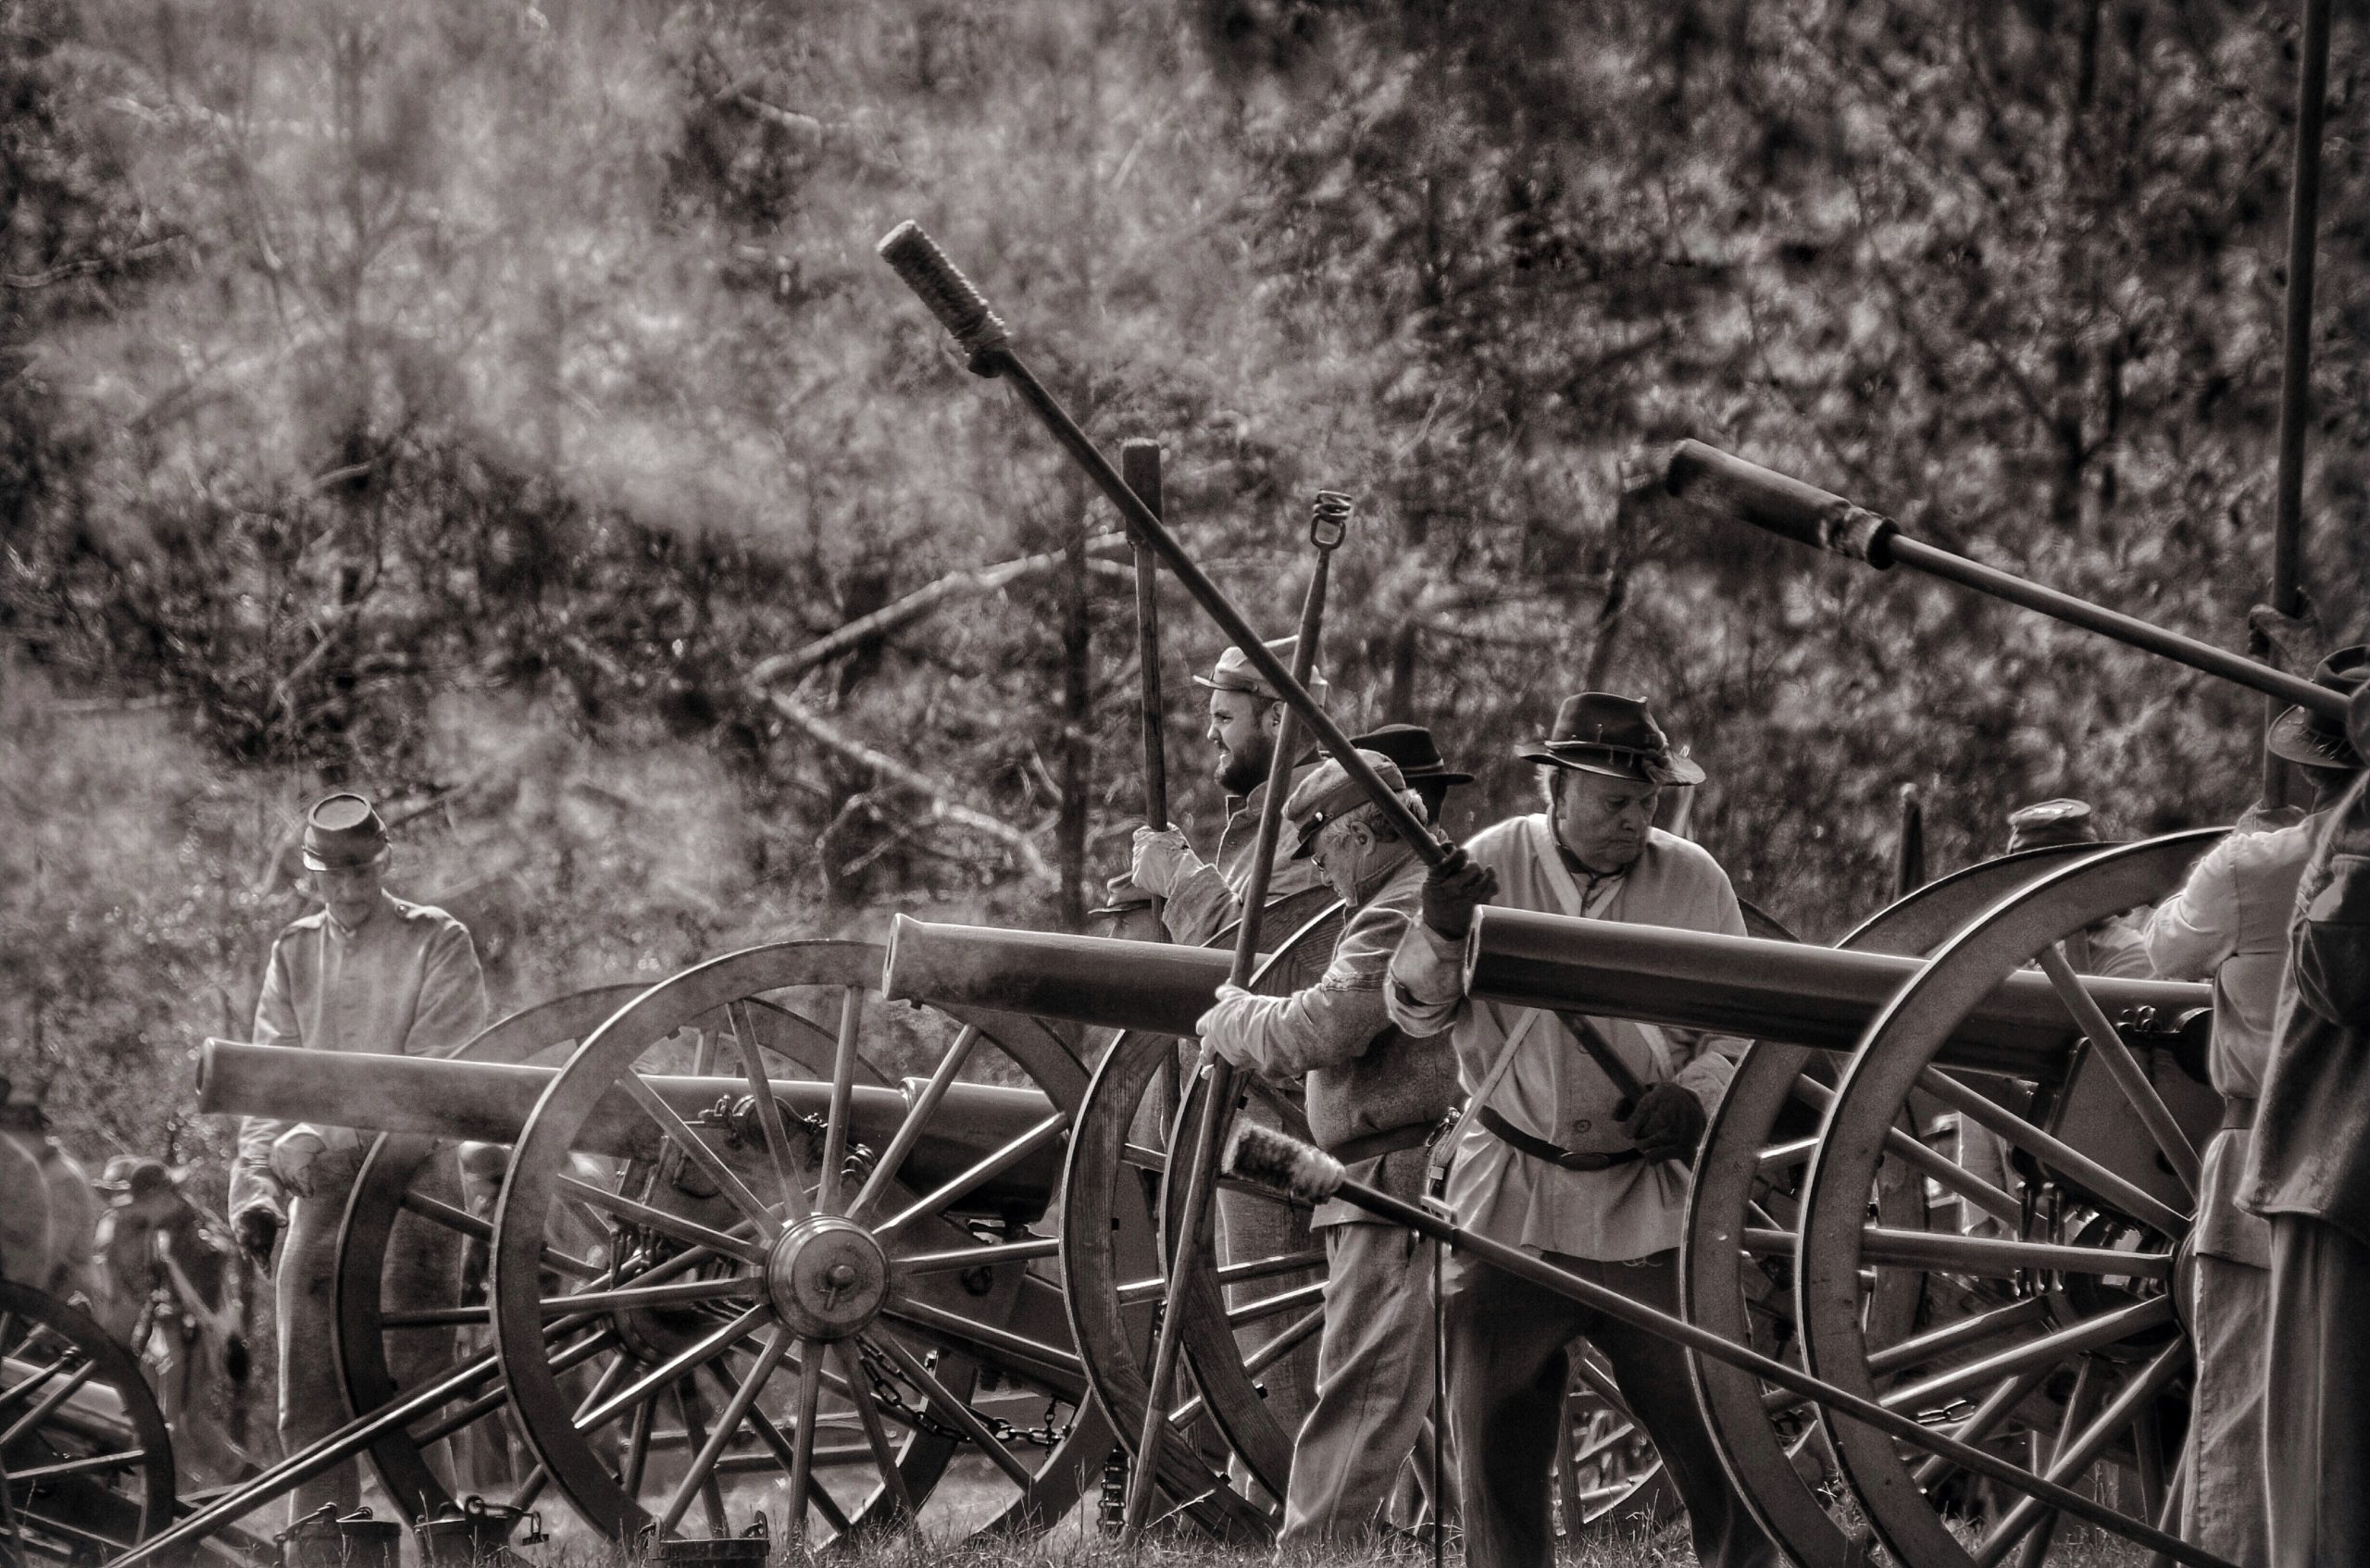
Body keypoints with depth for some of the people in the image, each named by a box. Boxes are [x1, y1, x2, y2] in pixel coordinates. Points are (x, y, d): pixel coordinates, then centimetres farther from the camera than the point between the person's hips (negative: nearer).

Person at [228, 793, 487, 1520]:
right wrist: (255, 1186, -8)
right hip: (318, 1194, 5)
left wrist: (328, 1142, -22)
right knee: (309, 1409, 3)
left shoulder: (437, 944, -1)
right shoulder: (294, 952, 14)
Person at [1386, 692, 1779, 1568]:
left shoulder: (1694, 882, 2)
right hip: (1511, 1204, 0)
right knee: (1496, 1445, 7)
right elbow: (1415, 1013, 1)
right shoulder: (1494, 863, 0)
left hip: (1648, 1212, 0)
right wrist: (1439, 934, -19)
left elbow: (1743, 1031, 7)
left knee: (1715, 1434, -4)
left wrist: (1694, 1098, -13)